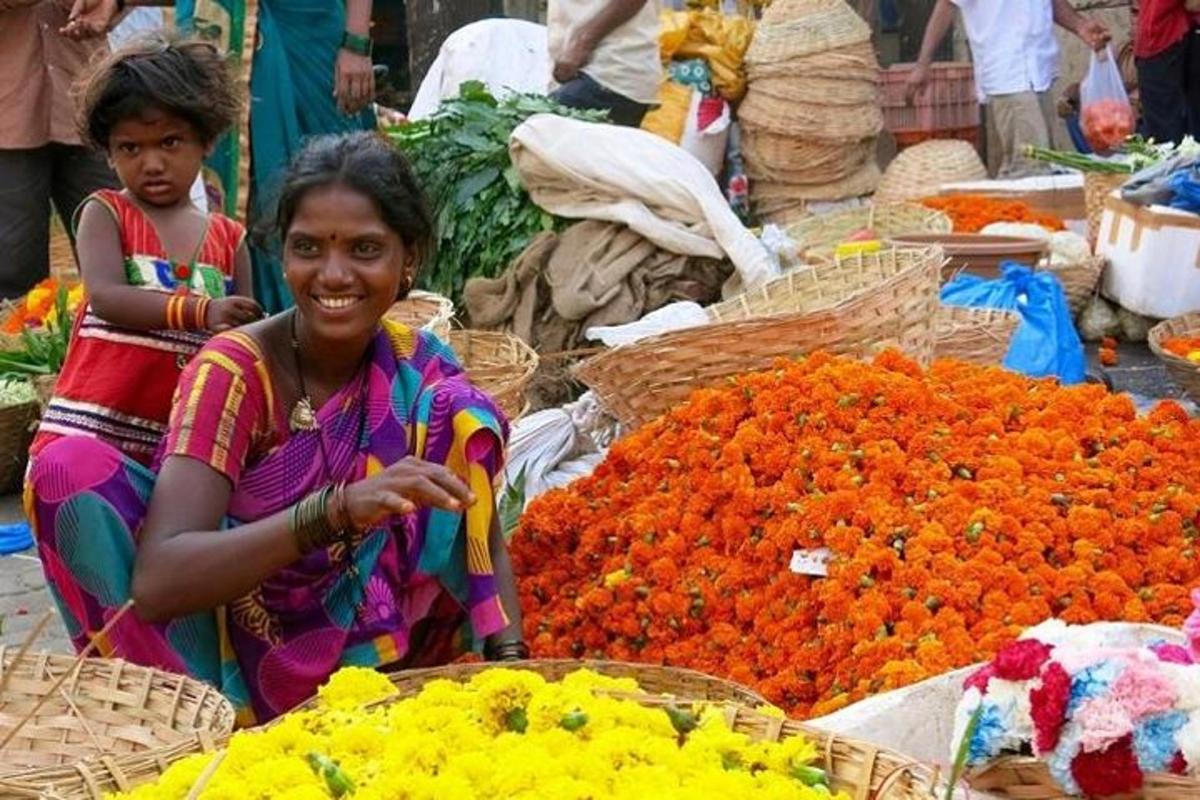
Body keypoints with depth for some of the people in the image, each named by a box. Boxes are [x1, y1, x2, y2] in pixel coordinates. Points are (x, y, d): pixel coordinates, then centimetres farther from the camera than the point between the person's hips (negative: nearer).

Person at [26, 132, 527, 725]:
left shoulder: (422, 374, -4)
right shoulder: (234, 370, -17)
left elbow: (483, 543, 0)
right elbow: (157, 582, -30)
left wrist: (510, 659, -20)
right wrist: (339, 509, -42)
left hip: (365, 661, 3)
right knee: (70, 465, -25)